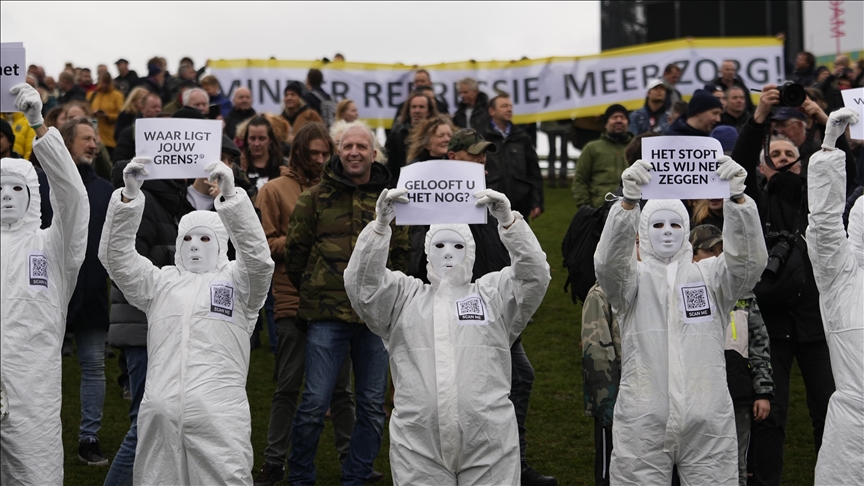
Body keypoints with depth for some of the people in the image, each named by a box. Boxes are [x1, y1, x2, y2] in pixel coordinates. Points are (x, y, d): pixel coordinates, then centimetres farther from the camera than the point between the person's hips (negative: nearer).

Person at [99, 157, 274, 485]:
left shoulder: (236, 281, 11)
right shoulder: (160, 281, 18)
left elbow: (257, 257, -9)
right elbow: (115, 255, 6)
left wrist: (231, 197, -20)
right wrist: (129, 195, -8)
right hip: (160, 417, 2)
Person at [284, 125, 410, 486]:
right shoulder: (315, 198, 1)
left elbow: (403, 253, 15)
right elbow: (295, 251, 9)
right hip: (327, 316, -2)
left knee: (372, 405, 7)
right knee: (315, 403, -5)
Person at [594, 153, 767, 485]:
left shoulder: (709, 276, 10)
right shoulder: (634, 277, 8)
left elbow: (749, 260, -8)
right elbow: (608, 261, -14)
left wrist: (737, 199, -24)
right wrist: (629, 201, -29)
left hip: (708, 423, 1)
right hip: (643, 424, -1)